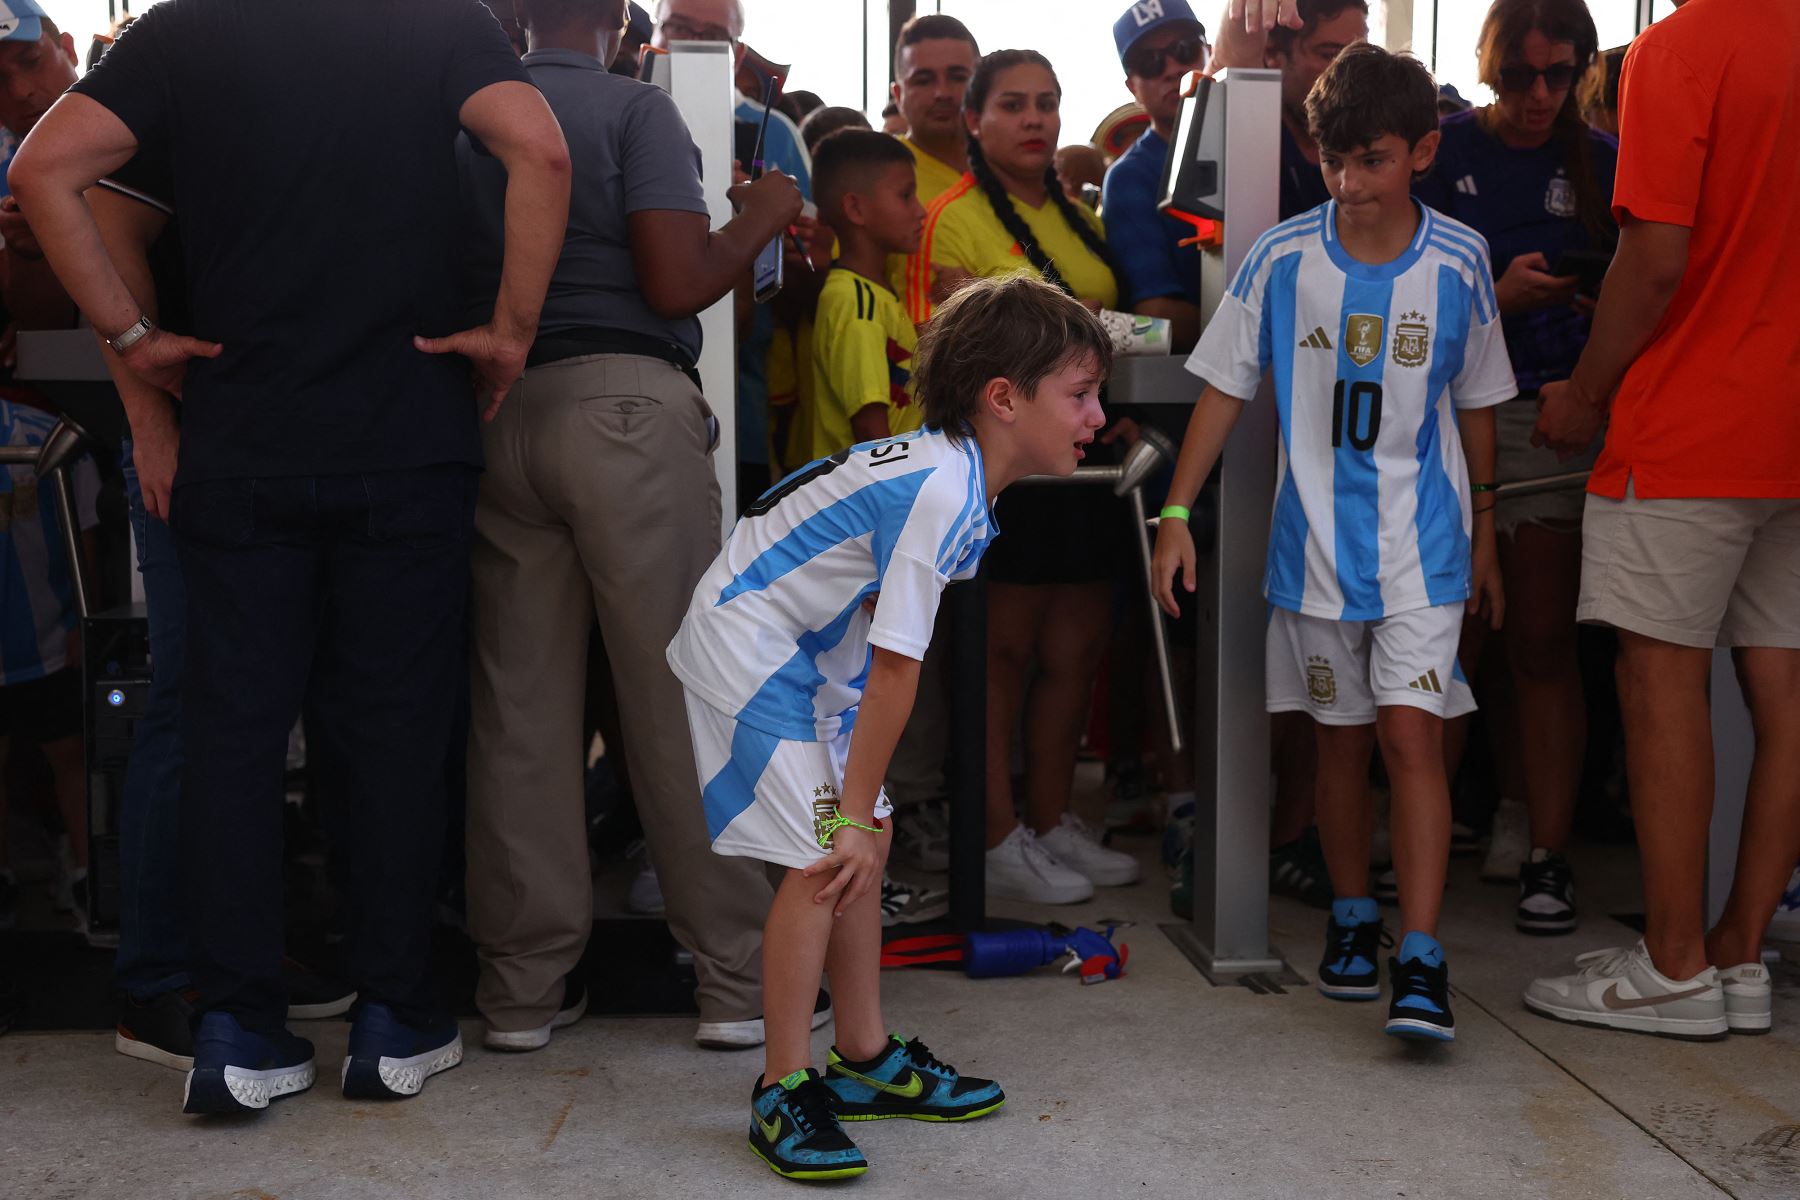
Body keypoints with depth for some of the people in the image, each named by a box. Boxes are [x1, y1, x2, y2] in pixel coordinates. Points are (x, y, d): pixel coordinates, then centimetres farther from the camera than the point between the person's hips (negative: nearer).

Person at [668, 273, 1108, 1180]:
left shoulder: (960, 473, 3)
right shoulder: (944, 491, -27)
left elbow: (884, 651, 10)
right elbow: (896, 666, -26)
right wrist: (855, 810, -20)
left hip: (813, 653, 10)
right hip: (748, 645, -10)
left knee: (865, 845, 10)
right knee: (822, 856, -13)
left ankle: (866, 1060, 23)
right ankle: (783, 1091, -2)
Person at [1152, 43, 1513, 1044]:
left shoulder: (1459, 262, -4)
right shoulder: (1283, 259, -4)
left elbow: (1476, 406, 7)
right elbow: (1226, 389, 2)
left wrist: (1483, 540, 13)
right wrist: (1177, 515, -2)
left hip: (1422, 545, -1)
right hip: (1316, 542, 1)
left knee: (1412, 733, -11)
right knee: (1343, 737, 11)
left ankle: (1422, 961, -10)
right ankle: (1353, 919, 28)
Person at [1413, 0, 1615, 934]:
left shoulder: (1601, 162, 9)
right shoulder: (1442, 151, 5)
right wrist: (1497, 295, -16)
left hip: (1552, 413, 1)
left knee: (1543, 641, -2)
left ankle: (1543, 852, 3)